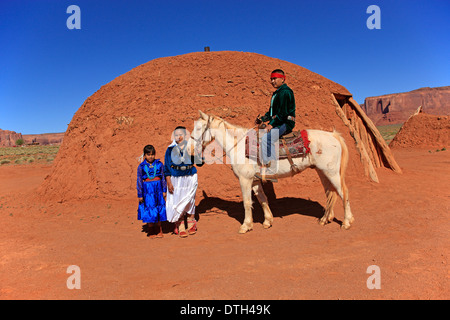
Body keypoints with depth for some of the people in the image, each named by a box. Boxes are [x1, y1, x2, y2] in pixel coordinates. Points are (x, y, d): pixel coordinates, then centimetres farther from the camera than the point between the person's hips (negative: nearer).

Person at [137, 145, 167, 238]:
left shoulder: (159, 164, 1)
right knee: (149, 212, 4)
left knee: (158, 211, 7)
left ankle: (158, 231, 23)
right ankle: (151, 232, 20)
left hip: (158, 190, 1)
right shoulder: (141, 166, -2)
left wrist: (164, 190, 4)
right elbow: (139, 181, 0)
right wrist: (140, 195, -1)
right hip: (147, 190, -1)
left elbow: (163, 178, 6)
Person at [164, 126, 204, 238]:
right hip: (176, 179, 0)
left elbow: (199, 163, 0)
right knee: (177, 202, 4)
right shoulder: (170, 149, -3)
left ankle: (191, 224, 29)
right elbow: (167, 167, 0)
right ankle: (180, 227, 18)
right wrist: (169, 183, -4)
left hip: (190, 178, 0)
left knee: (189, 201, 11)